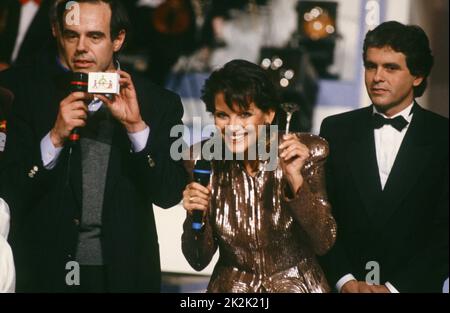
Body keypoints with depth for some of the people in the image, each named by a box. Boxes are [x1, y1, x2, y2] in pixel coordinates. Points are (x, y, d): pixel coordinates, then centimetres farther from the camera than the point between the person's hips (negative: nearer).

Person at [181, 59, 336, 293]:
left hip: (296, 285, -1)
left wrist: (295, 177, -21)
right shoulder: (204, 160, -4)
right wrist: (195, 217, -18)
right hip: (232, 287, 2)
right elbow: (199, 260, 0)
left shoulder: (307, 152, -8)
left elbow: (323, 243, -10)